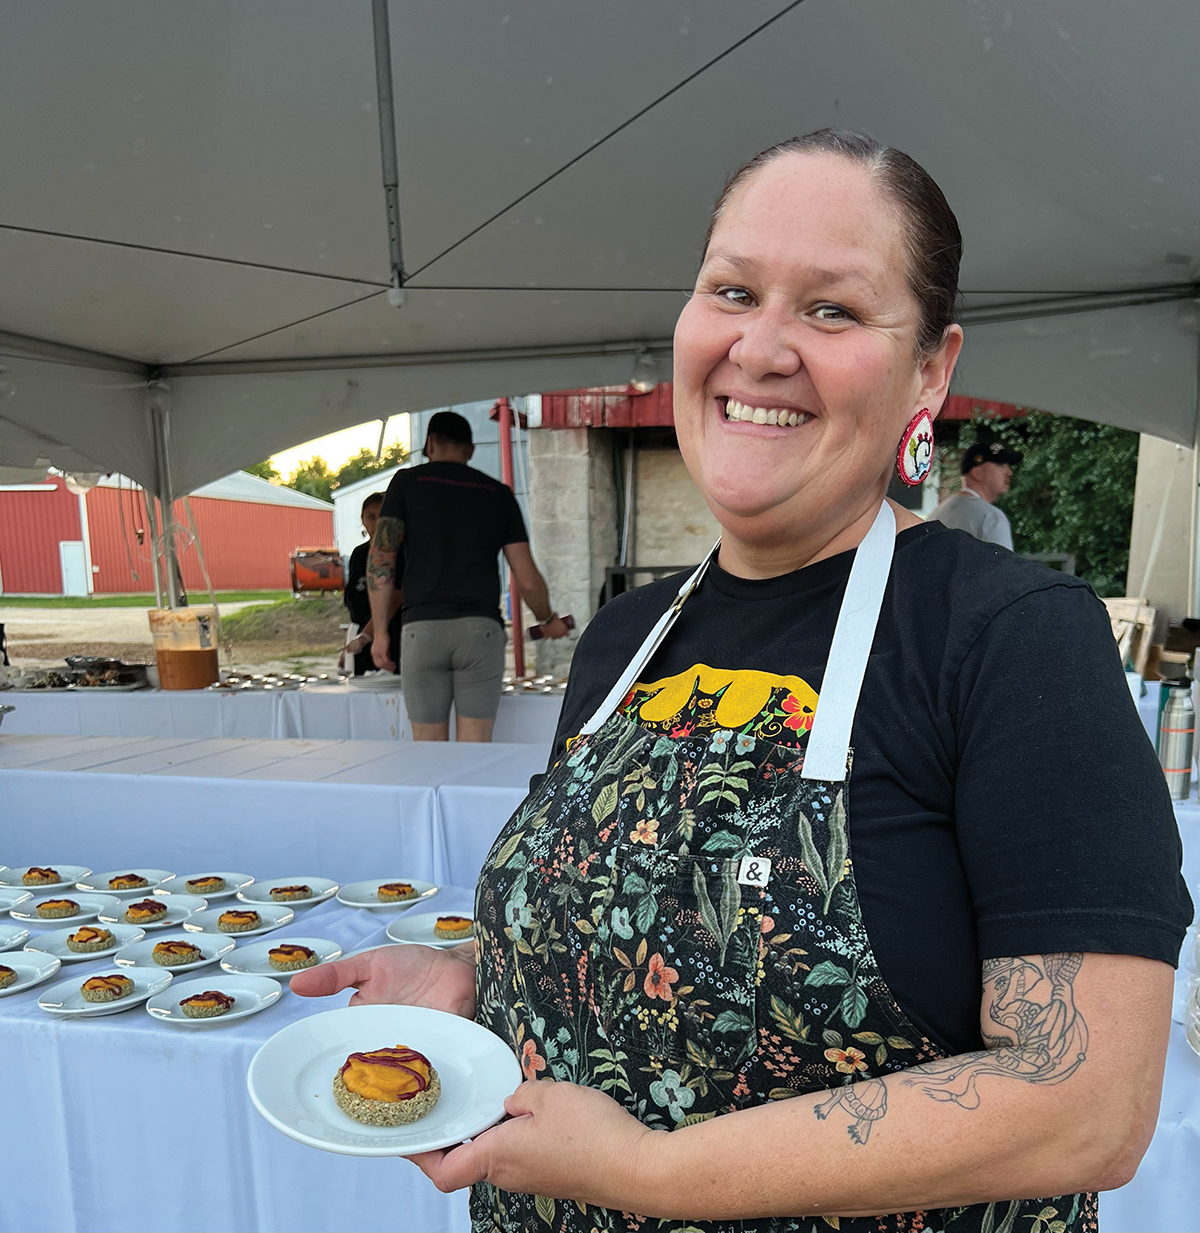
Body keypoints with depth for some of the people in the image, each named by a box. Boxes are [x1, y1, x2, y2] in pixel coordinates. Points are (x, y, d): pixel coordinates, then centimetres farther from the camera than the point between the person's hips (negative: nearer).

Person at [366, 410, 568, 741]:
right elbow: (528, 579, 8)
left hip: (423, 628, -1)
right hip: (481, 628, 1)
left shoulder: (407, 481, 10)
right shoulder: (499, 493, 13)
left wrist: (380, 632, 4)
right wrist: (548, 620, 26)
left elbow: (381, 557, -1)